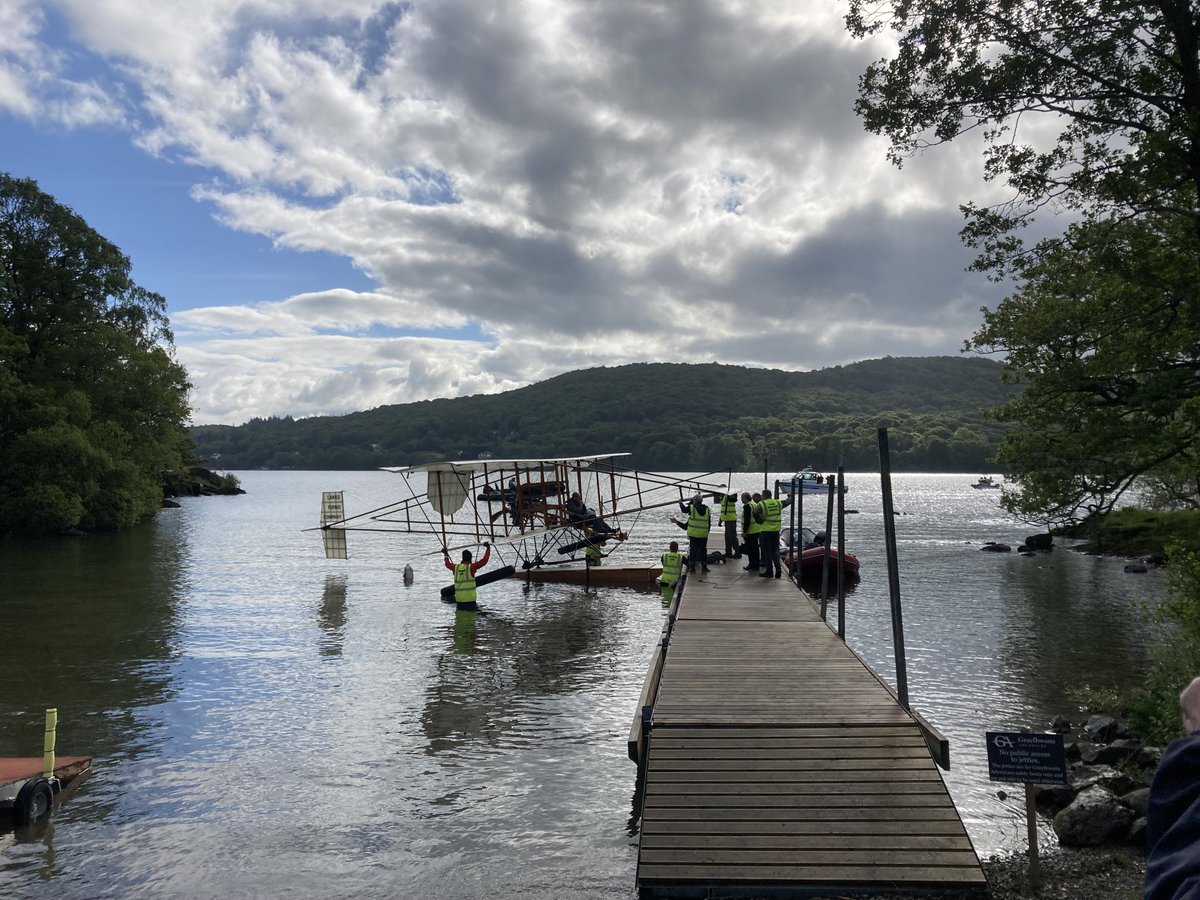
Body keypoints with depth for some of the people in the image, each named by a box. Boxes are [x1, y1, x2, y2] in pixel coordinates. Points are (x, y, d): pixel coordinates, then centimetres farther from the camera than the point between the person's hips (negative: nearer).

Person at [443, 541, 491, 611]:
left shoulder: (456, 567, 6)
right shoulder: (471, 567, -9)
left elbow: (448, 564, 27)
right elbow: (484, 561, -9)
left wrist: (446, 554, 44)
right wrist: (488, 548, 0)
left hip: (458, 598, 5)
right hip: (469, 598, -5)